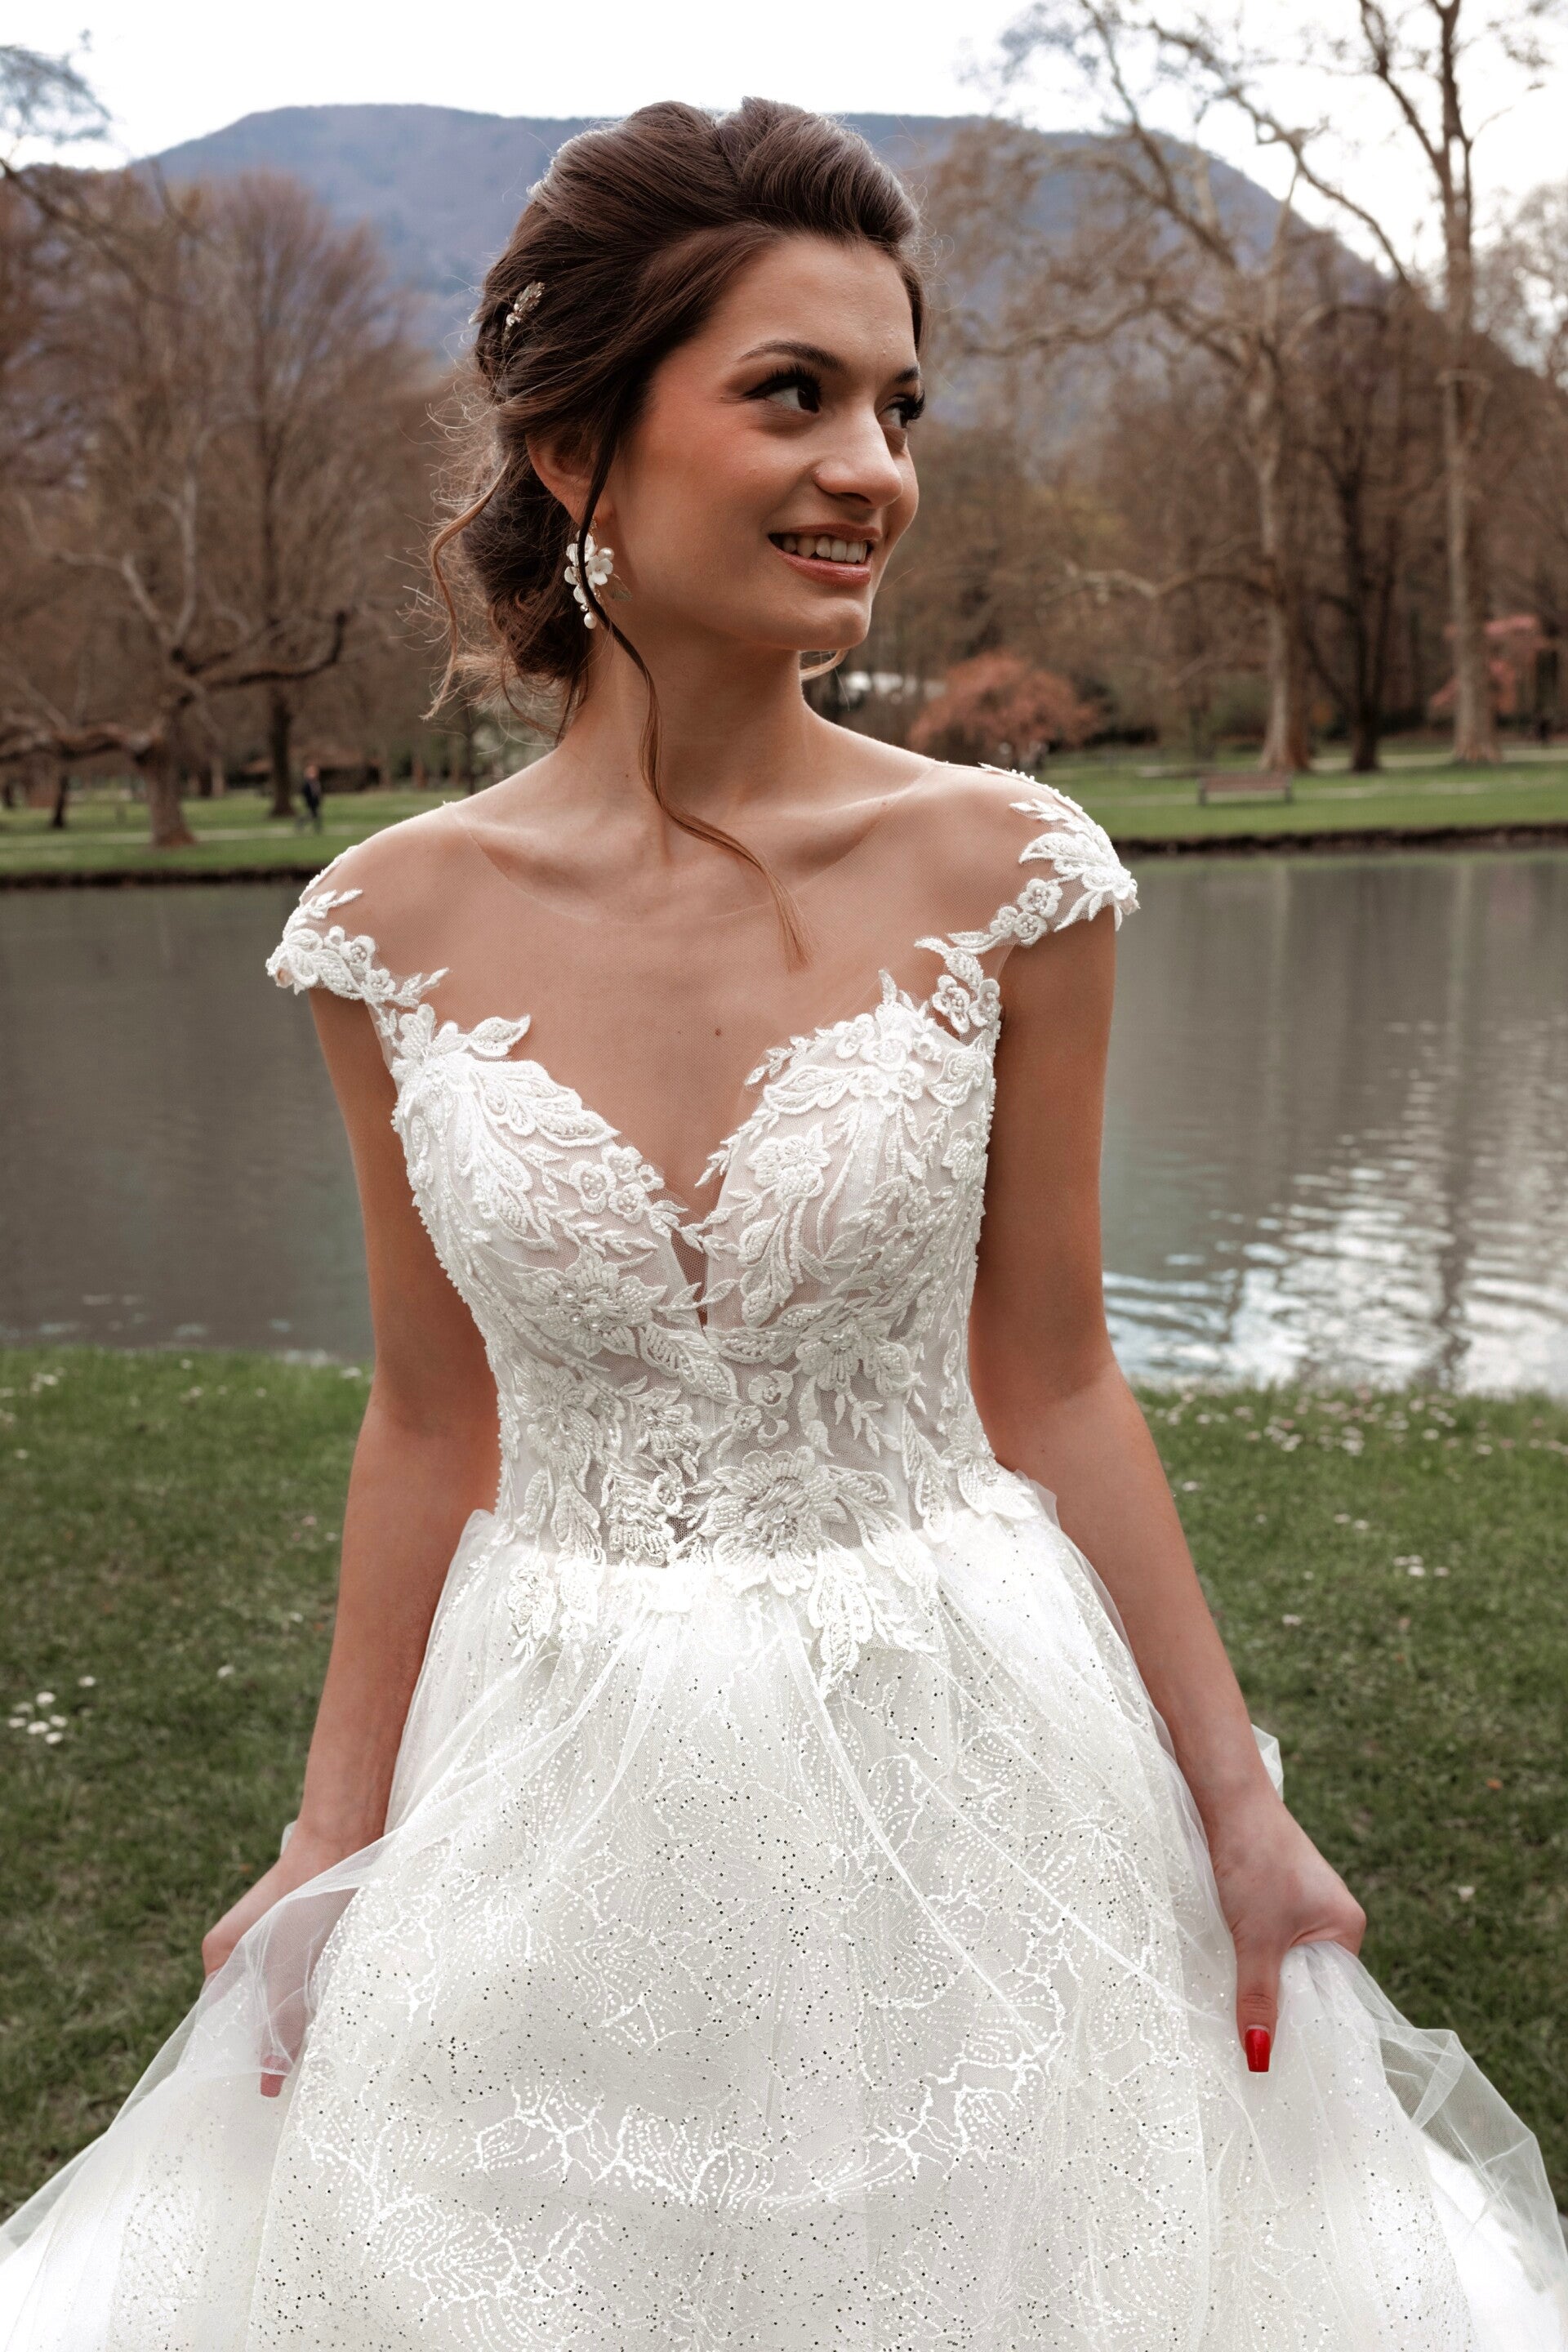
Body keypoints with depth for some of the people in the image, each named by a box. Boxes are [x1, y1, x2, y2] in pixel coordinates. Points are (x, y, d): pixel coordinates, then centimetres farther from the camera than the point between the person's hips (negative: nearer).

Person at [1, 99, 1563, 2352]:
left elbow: (1051, 1381, -3)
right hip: (555, 1806, 1)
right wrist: (337, 1844, 7)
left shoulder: (1002, 872, -10)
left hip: (959, 1768, 0)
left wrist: (1239, 1809, 1)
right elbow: (432, 1419, 2)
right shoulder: (398, 926, -7)